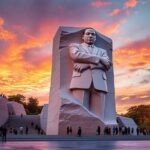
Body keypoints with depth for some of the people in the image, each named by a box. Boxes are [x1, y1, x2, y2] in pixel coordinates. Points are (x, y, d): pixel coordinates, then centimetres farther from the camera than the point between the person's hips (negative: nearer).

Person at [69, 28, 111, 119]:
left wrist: (85, 64, -4)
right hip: (81, 81, -2)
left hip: (99, 83, 3)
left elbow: (107, 64, 9)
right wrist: (97, 59, 1)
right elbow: (76, 55, 0)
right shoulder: (75, 46, 24)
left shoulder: (102, 51, 30)